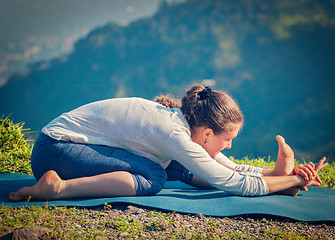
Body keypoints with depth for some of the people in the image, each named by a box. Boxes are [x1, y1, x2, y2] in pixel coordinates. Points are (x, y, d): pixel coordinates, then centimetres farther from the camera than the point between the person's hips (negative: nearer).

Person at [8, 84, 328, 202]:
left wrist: (279, 171, -3)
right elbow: (237, 183, -24)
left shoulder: (185, 120, 1)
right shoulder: (174, 134, -25)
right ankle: (60, 187, -30)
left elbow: (231, 168, 9)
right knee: (152, 178, -29)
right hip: (55, 150, -9)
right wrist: (293, 181, -16)